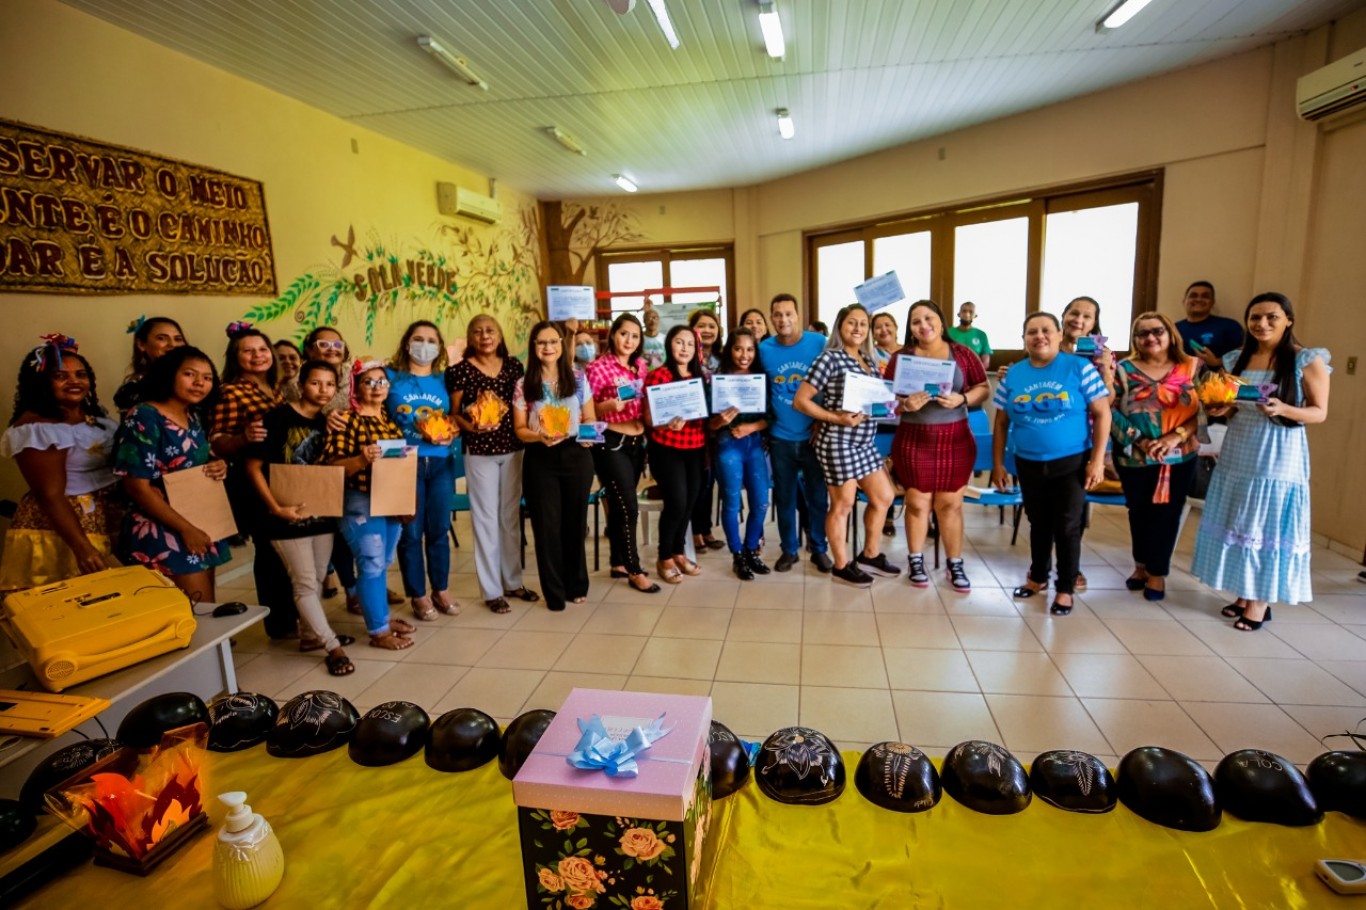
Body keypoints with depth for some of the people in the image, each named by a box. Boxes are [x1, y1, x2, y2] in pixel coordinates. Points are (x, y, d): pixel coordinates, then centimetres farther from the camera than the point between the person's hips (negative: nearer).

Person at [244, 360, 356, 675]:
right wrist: (276, 508, -21)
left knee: (317, 580, 17)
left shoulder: (327, 422, 6)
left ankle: (310, 635, 33)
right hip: (288, 514, -6)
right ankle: (332, 647, 7)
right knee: (305, 583, 0)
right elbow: (253, 466, -15)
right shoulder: (277, 417, -13)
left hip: (321, 511, 7)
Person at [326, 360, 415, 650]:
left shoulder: (389, 417, 10)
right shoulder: (347, 420, -13)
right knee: (371, 565, -1)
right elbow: (332, 465, -19)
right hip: (361, 503, -7)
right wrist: (361, 460, -34)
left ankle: (382, 616, 32)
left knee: (382, 564, 18)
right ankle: (378, 631, 9)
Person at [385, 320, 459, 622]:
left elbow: (456, 419, 13)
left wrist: (450, 434, -7)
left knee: (439, 530, 10)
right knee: (411, 532, 3)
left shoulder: (444, 379, 10)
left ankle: (441, 591, 25)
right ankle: (418, 596, 18)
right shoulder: (391, 376, 2)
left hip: (441, 463, 3)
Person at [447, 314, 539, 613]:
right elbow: (453, 413, -1)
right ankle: (491, 590, 14)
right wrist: (470, 426, -21)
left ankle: (513, 581, 26)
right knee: (486, 518, 2)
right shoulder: (460, 370, -4)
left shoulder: (513, 365, 6)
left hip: (513, 449, 4)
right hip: (479, 452, -4)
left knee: (511, 515, 12)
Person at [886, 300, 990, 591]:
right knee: (917, 503, 7)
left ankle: (955, 564, 21)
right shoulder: (901, 357, 0)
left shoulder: (963, 353, 2)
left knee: (951, 504, 7)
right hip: (914, 440, 0)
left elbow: (984, 388, 3)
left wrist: (961, 399, -15)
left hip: (955, 439, 1)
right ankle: (916, 562, 22)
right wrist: (905, 404, -20)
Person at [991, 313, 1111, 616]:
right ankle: (1038, 576, 34)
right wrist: (998, 463, 4)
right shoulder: (1012, 375, 2)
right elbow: (1001, 422, 6)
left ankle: (1065, 589, 18)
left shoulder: (1080, 368, -7)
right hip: (1029, 464, 3)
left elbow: (1102, 414, -6)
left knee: (1067, 527, 3)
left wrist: (1097, 459, -11)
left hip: (1072, 463, -3)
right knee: (1038, 523, 16)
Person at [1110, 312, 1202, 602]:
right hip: (1134, 458, 0)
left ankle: (1157, 572, 20)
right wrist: (1137, 440, -18)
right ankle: (1142, 565, 32)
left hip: (1180, 458, 0)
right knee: (1139, 512, 13)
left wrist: (1175, 437, -18)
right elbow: (1110, 410, -9)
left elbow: (1204, 410, -5)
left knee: (1167, 513, 5)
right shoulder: (1124, 369, -2)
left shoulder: (1192, 368, 1)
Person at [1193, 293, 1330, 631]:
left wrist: (1284, 410, -24)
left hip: (1278, 457, -5)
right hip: (1237, 454, 5)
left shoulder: (1308, 360, -6)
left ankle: (1261, 601, 11)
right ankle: (1244, 595, 21)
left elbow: (1320, 412, -6)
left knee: (1269, 525, 0)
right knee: (1238, 524, 9)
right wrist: (1222, 409, -4)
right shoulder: (1236, 359, 9)